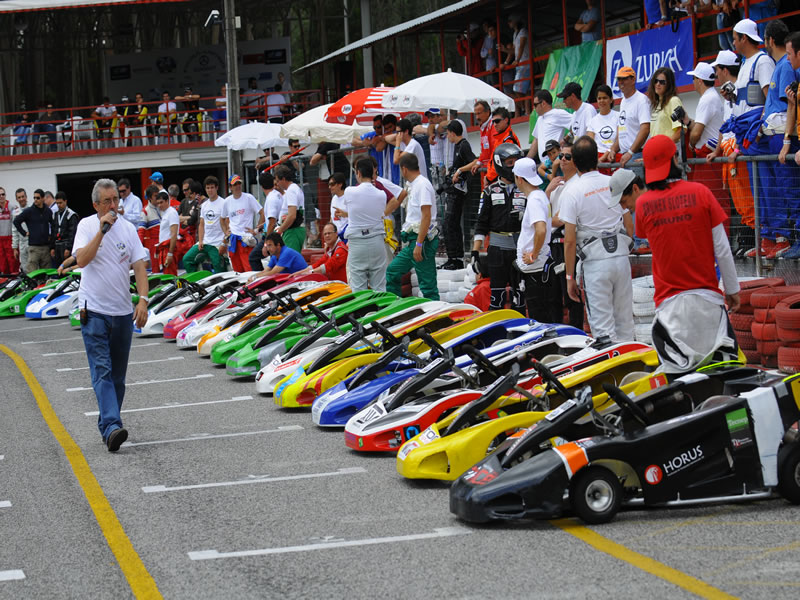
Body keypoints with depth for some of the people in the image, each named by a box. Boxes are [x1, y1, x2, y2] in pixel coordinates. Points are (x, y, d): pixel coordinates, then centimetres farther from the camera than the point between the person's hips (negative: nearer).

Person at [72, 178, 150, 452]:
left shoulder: (128, 229, 5)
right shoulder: (86, 226, -3)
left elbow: (139, 267, 2)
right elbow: (82, 260, -17)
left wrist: (143, 299, -11)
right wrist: (102, 230, -20)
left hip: (123, 311, 4)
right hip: (94, 311, -4)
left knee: (118, 375, 10)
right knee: (102, 372, -14)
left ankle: (107, 424, 23)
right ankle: (111, 427, -24)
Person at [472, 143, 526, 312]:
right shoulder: (490, 191, 6)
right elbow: (482, 223, 6)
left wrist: (524, 216, -13)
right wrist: (475, 251, -1)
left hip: (520, 248, 0)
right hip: (497, 247, 0)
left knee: (519, 296, 3)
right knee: (496, 295, 2)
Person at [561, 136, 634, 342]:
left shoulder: (571, 193, -9)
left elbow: (570, 241, -9)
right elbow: (630, 227, 11)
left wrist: (570, 277, -2)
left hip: (595, 263, -4)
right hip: (621, 256, 4)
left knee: (602, 326, -2)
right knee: (624, 321, 13)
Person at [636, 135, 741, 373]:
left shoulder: (643, 204, -2)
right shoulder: (699, 192, -5)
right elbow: (721, 248, -3)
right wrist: (733, 289, 6)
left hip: (668, 301, 1)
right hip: (706, 295, -1)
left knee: (676, 374, 1)